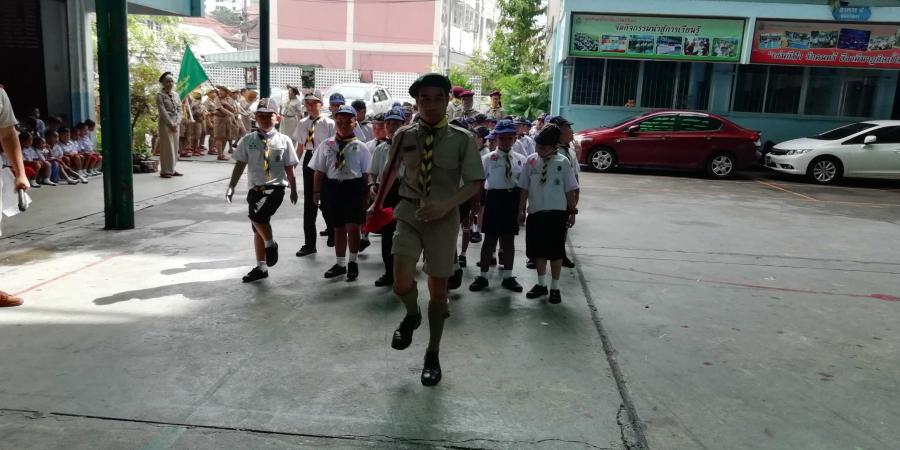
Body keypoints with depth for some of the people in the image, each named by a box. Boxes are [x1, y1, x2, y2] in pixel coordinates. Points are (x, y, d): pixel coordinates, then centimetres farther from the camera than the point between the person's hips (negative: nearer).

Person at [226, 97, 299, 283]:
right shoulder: (247, 140, 5)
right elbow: (240, 165, 6)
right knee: (257, 229, 11)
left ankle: (271, 244, 1)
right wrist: (231, 186, -1)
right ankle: (261, 268, 25)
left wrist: (293, 190, 6)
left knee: (257, 215, -28)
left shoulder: (284, 141, 0)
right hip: (255, 188, 4)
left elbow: (289, 169, 4)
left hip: (275, 187, -4)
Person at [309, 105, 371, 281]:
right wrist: (316, 191, 4)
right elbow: (319, 171, 7)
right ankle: (340, 264, 28)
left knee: (352, 226, -10)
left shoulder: (360, 147, -1)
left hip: (354, 188, -3)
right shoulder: (326, 145, 5)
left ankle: (353, 262, 10)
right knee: (338, 227, 14)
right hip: (332, 187, 3)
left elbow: (366, 173, 1)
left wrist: (366, 193, -1)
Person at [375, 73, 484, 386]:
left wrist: (446, 205, -23)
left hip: (444, 217, -1)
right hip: (409, 212, 1)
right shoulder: (404, 136, -1)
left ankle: (433, 355, 31)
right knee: (402, 283, -15)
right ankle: (412, 316, 24)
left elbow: (475, 183, -7)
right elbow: (391, 171, 14)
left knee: (438, 289, 10)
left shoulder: (462, 140, -8)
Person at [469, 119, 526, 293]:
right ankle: (483, 276, 17)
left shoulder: (520, 159, 4)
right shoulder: (488, 159, -4)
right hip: (494, 198, -2)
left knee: (509, 238, 12)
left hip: (513, 200, 3)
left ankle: (507, 276, 24)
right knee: (490, 238, 6)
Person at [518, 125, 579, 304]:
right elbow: (524, 188, 6)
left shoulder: (562, 162, -6)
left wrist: (572, 211, 0)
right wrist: (521, 210, 6)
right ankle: (541, 284, 27)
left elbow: (570, 190, -1)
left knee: (556, 251, 5)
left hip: (557, 212, -3)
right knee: (538, 250, 11)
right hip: (535, 212, 3)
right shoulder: (531, 161, 1)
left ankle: (555, 287, 18)